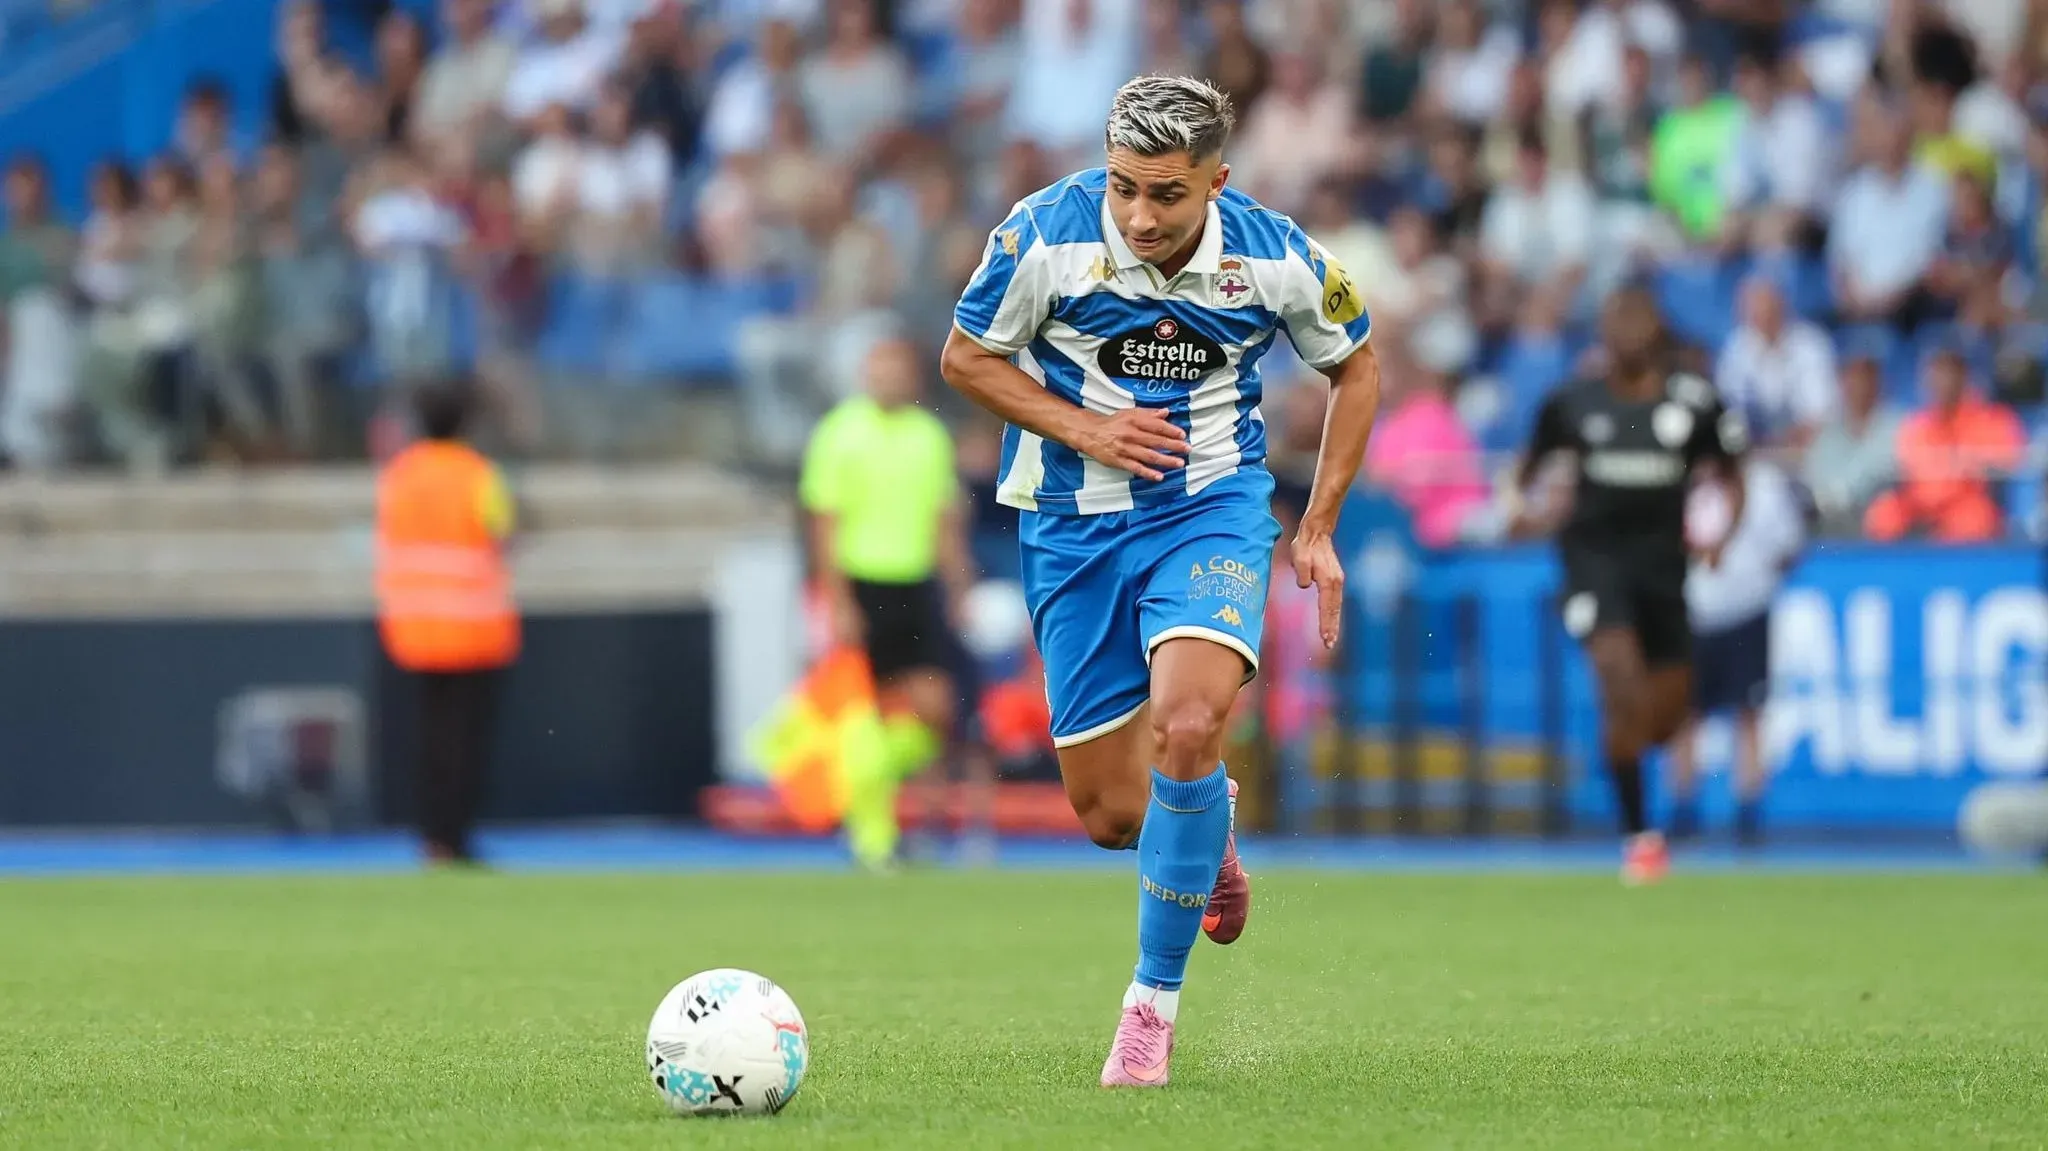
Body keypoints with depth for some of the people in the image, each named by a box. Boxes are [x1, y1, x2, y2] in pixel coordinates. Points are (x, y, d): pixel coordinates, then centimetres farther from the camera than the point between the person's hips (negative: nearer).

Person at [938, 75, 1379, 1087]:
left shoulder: (1274, 257, -13)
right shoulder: (1046, 235, -16)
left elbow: (1355, 366, 6)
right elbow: (966, 358, -2)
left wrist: (1318, 530, 3)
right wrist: (1083, 429, -16)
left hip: (1211, 508, -1)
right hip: (1075, 525, 1)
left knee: (1188, 727, -28)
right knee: (1110, 814, 1)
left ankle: (1153, 1002, -13)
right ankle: (1209, 822, 42)